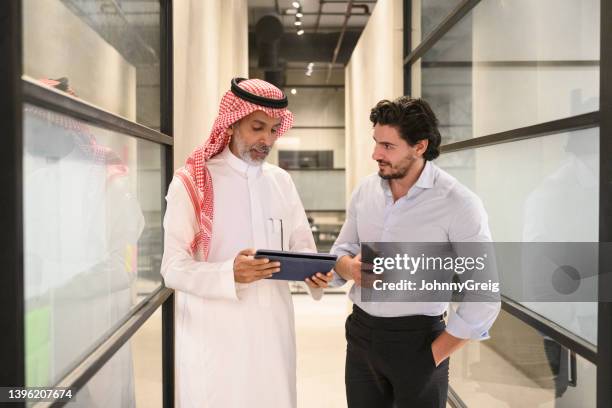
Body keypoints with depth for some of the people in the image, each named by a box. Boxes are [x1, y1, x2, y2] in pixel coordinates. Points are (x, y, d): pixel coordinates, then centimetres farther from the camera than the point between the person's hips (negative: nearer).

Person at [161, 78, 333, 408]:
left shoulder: (281, 181, 9)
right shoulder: (191, 182, -7)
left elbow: (301, 245, 12)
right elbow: (173, 267, -11)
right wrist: (229, 274, -28)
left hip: (272, 327, 4)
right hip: (214, 331, -4)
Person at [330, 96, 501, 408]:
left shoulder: (458, 204, -15)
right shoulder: (365, 190, 1)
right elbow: (341, 251, 12)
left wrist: (434, 355, -12)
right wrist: (349, 268, -11)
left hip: (416, 339, -4)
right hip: (360, 334, 5)